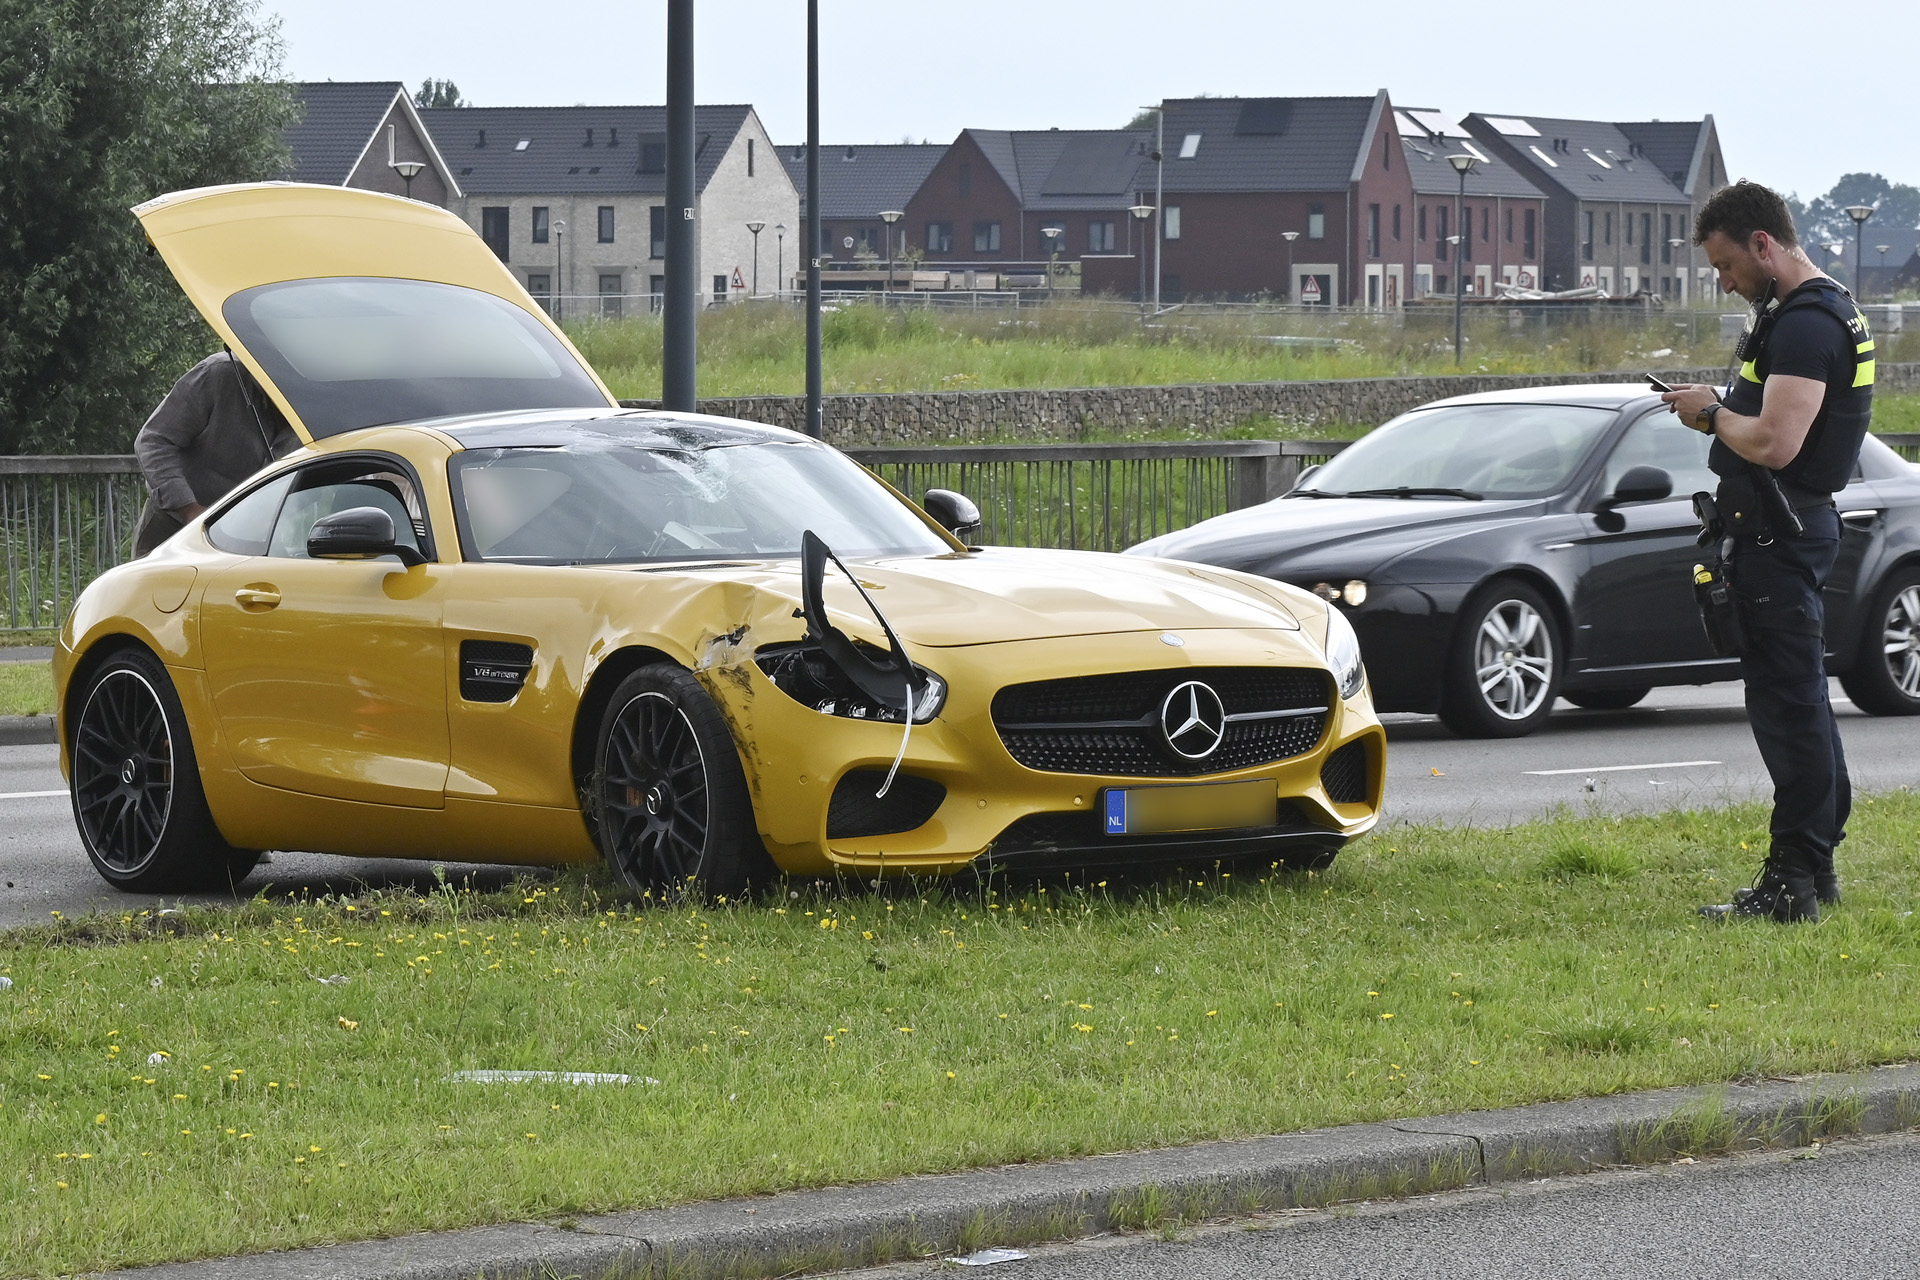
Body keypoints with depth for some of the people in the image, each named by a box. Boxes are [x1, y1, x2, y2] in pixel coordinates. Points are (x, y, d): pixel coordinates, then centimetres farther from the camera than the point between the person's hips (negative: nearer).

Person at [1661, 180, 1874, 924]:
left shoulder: (1805, 326, -19)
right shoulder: (1822, 311, 15)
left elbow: (1776, 443, -28)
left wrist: (1714, 414, -11)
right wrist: (1722, 411, 8)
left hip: (1780, 532, -11)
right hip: (1797, 525, 11)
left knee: (1787, 701, -9)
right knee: (1799, 699, 16)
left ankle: (1792, 882, -9)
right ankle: (1815, 866, 24)